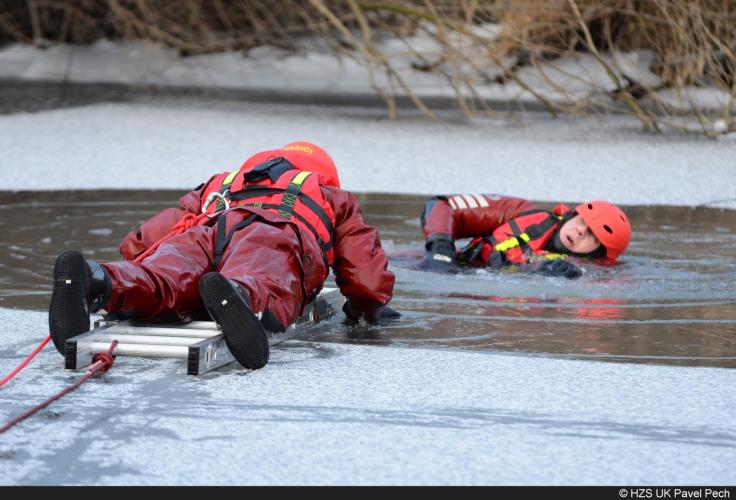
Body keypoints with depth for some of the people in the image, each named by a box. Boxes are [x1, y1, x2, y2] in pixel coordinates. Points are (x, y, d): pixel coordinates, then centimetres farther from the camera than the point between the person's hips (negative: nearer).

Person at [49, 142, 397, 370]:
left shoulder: (219, 184, 47)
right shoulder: (331, 197, 42)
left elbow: (136, 244, 37)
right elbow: (370, 276, 35)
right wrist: (365, 309, 56)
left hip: (199, 233, 3)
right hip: (273, 235, -2)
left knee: (158, 287, -28)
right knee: (265, 294, -34)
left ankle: (100, 281, -61)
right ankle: (235, 295, -70)